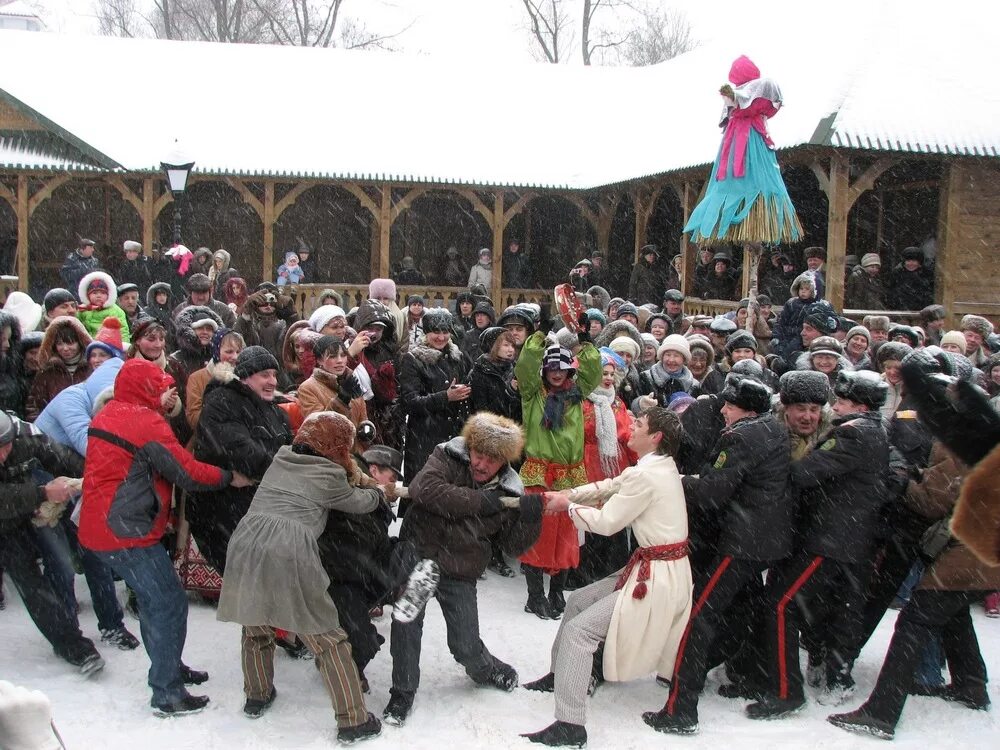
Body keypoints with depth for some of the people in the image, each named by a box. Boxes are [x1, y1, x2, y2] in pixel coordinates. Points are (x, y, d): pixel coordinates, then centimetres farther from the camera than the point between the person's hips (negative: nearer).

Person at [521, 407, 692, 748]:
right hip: (651, 567, 10)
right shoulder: (659, 465, 8)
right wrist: (566, 495, 10)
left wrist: (569, 506, 0)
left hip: (658, 579, -10)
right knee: (578, 600, 21)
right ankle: (559, 675, 36)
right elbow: (610, 486, 18)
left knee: (578, 630, -13)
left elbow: (607, 521, -15)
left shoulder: (646, 475, -21)